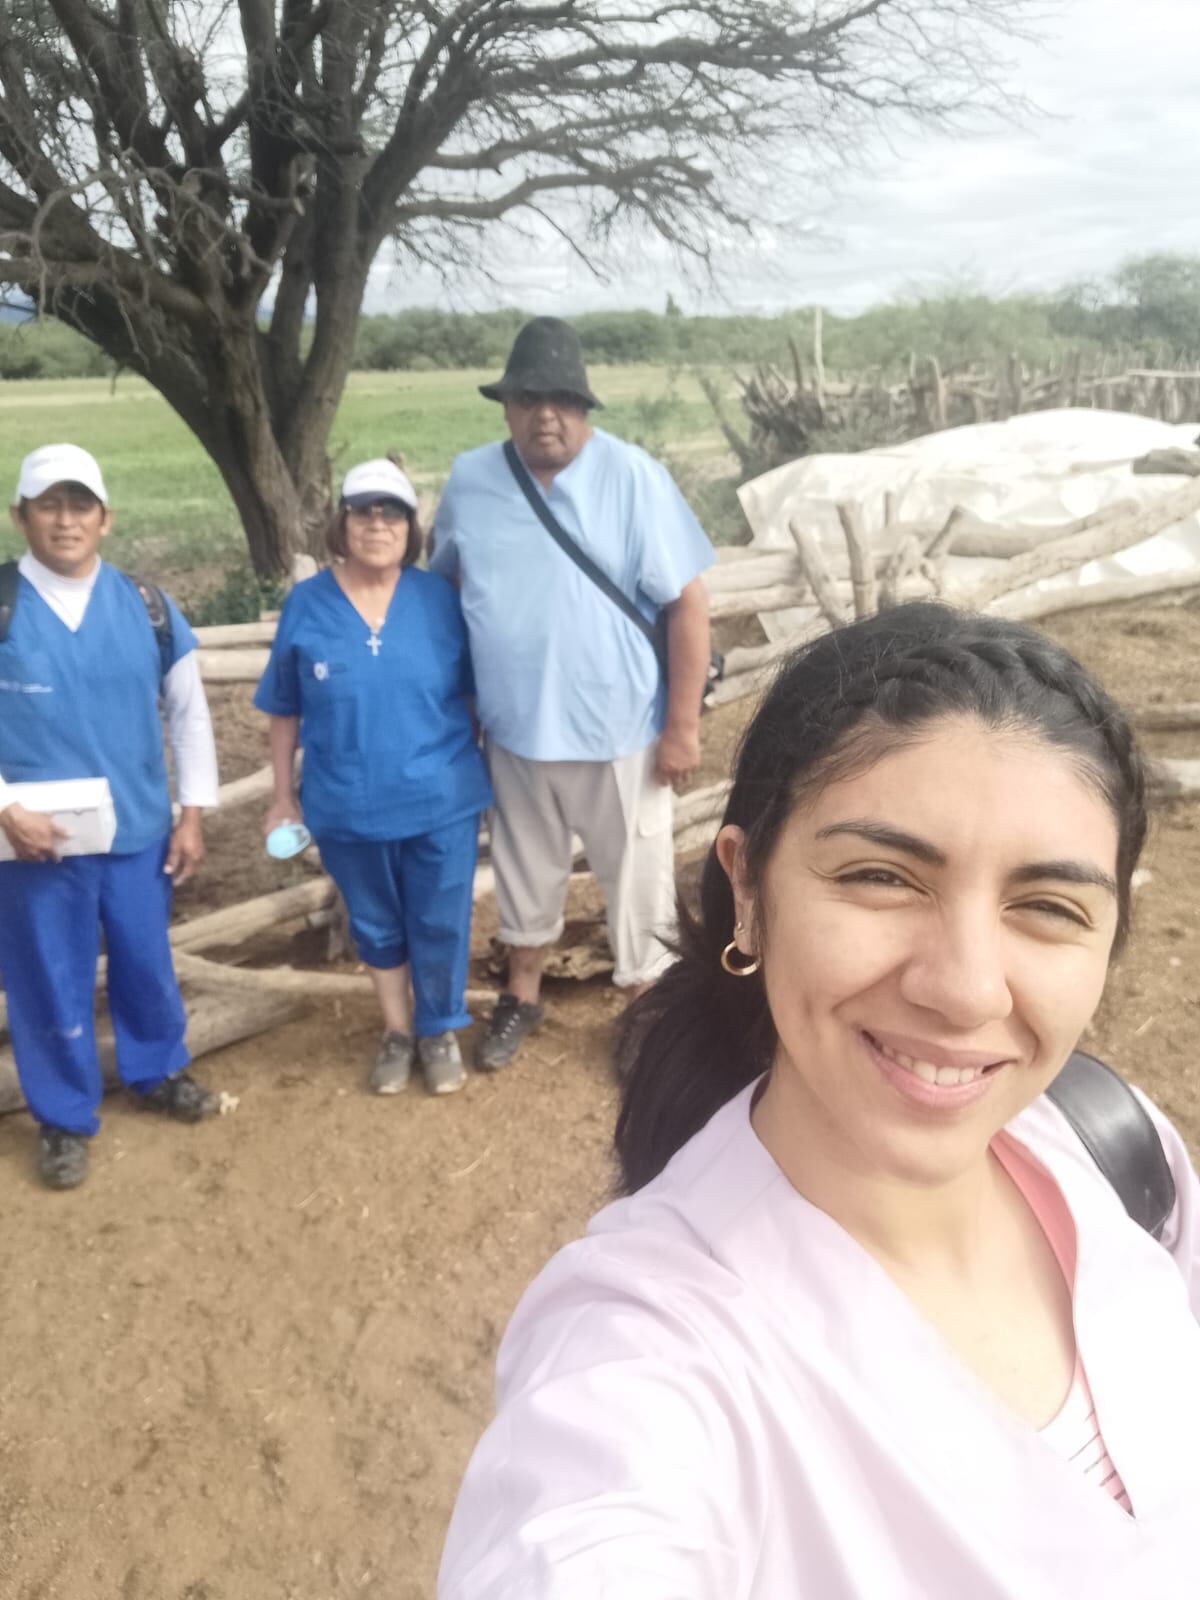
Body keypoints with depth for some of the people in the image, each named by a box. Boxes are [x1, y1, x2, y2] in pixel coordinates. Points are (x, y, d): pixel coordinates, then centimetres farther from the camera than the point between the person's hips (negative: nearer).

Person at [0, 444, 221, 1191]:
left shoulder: (148, 607, -1)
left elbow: (189, 711, 7)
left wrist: (192, 813, 5)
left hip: (139, 831, 3)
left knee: (148, 963, 18)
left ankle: (158, 1072, 44)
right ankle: (65, 1119, 31)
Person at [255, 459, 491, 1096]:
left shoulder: (440, 599, -5)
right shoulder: (306, 605, -5)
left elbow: (475, 692, 3)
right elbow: (285, 711, 2)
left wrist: (491, 770, 5)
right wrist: (283, 795, 5)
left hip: (441, 801, -1)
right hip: (347, 808, 1)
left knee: (440, 926, 10)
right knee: (376, 926, 17)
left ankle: (439, 1033, 33)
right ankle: (397, 1031, 38)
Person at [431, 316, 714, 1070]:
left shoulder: (633, 477, -14)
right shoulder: (469, 482, -2)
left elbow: (688, 603, -13)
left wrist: (683, 726, -13)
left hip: (620, 728, -3)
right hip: (514, 727, 4)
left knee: (636, 878, 11)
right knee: (525, 871, 22)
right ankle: (522, 996, 45)